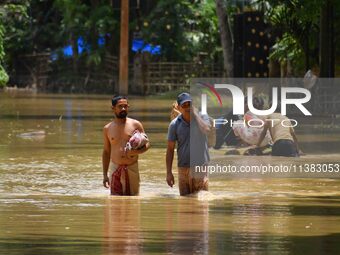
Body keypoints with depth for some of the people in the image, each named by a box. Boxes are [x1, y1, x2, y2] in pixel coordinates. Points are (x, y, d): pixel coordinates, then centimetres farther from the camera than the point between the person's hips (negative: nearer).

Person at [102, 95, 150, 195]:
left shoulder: (135, 125, 3)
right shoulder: (108, 128, 9)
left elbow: (147, 144, 4)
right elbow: (106, 152, 14)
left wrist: (137, 151, -19)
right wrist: (105, 175, 10)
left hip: (132, 168, -1)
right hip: (114, 168, 1)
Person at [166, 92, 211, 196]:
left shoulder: (202, 117, -1)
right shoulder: (174, 124, 1)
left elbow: (206, 130, -24)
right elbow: (170, 149, 4)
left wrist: (195, 113, -14)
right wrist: (169, 172, 0)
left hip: (201, 167, -2)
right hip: (183, 168, 2)